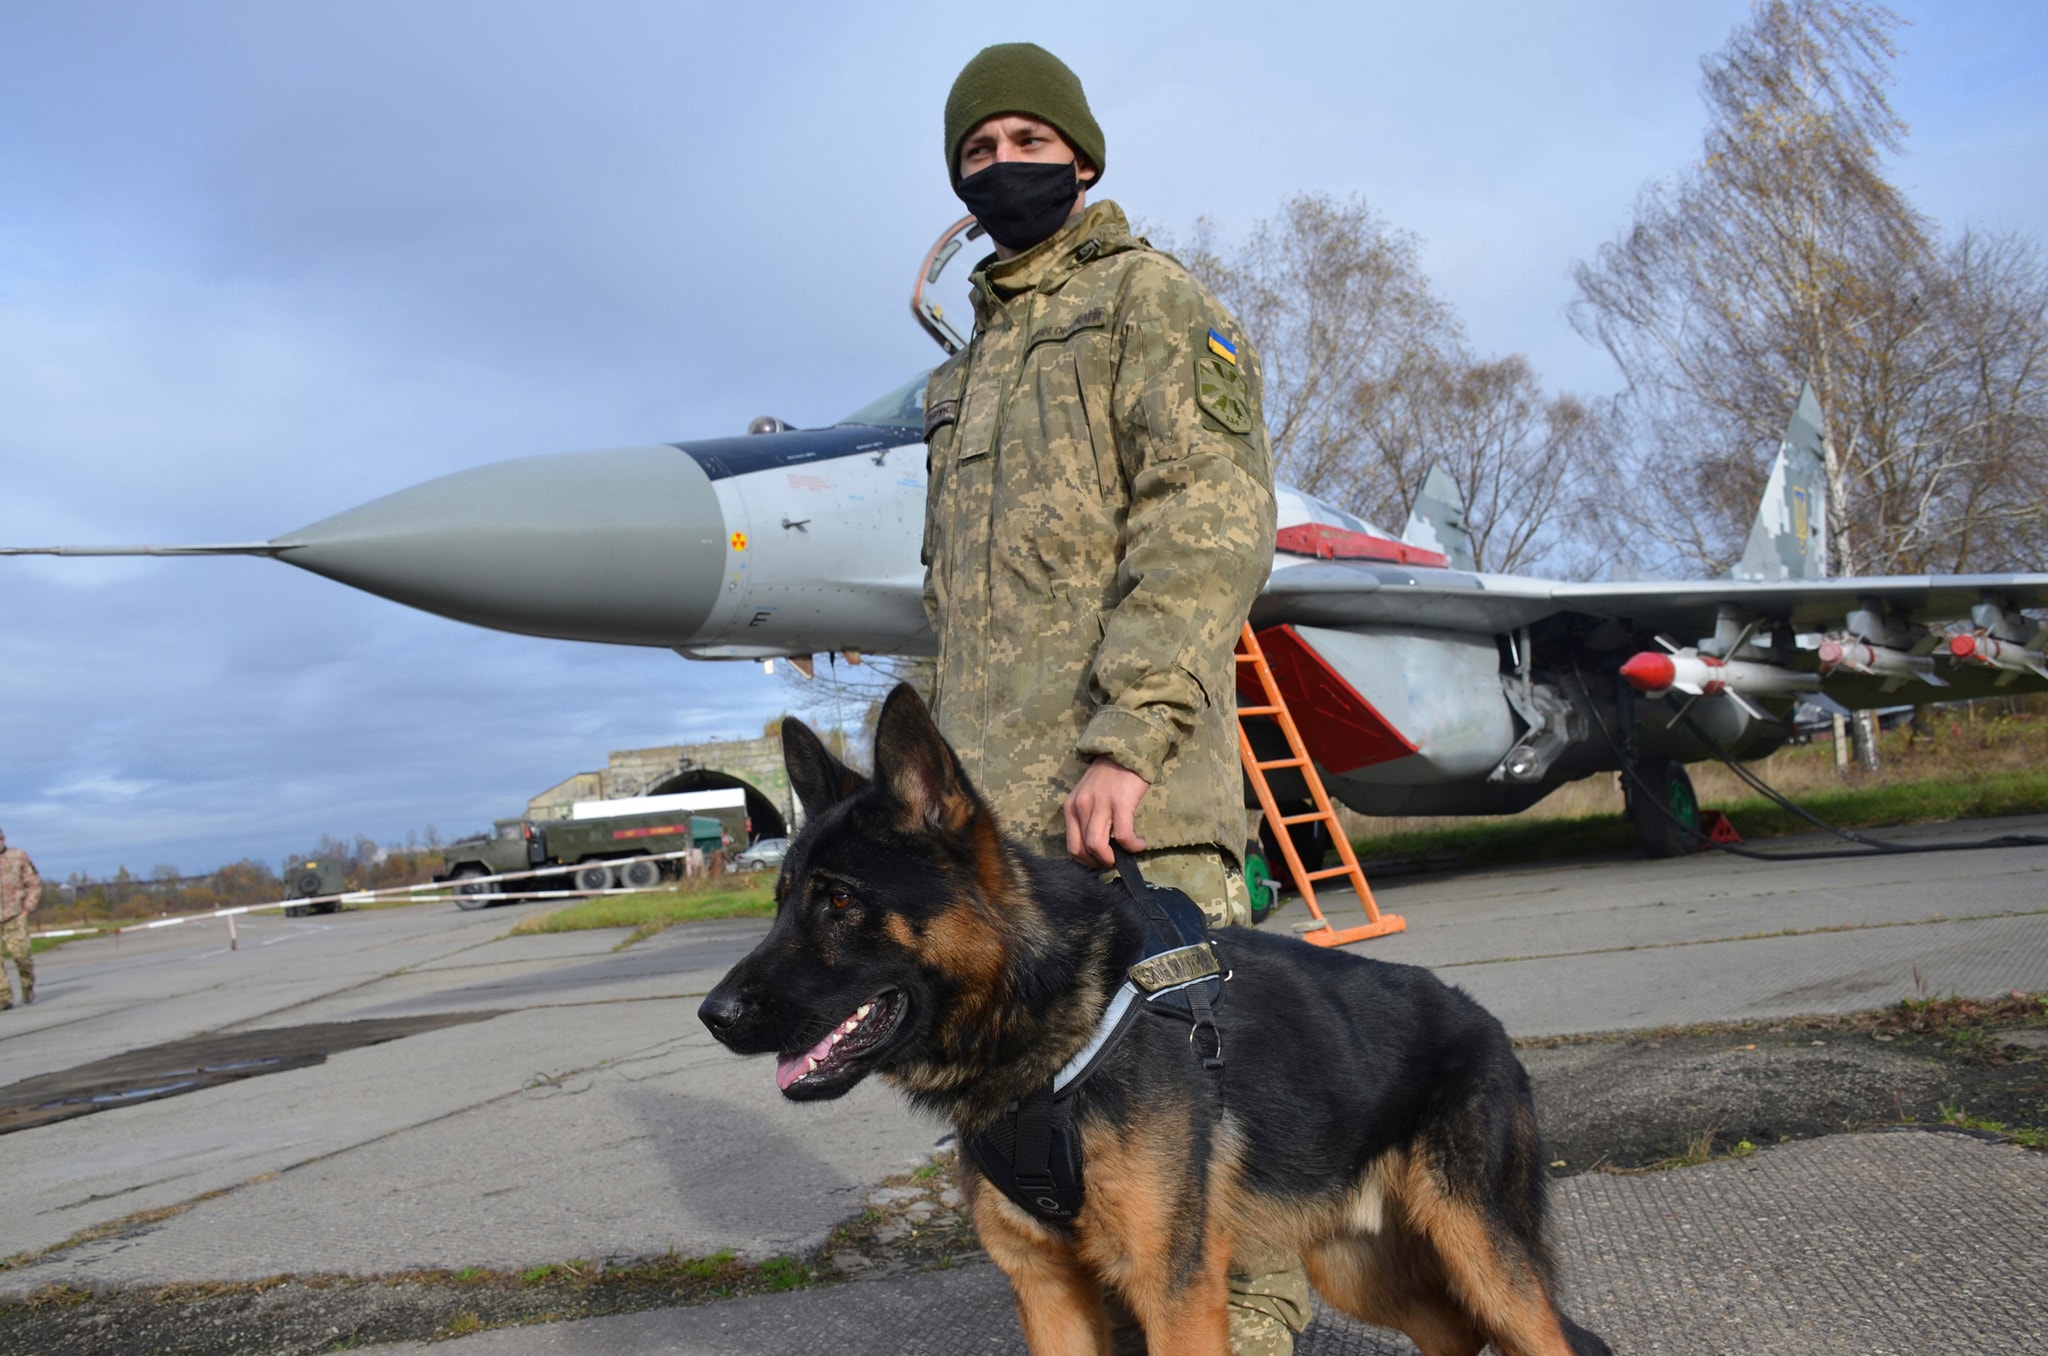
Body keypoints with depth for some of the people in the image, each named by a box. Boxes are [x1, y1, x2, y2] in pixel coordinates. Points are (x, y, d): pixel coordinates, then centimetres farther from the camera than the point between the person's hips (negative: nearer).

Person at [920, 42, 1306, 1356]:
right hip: (995, 803, 8)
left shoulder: (1154, 299, 4)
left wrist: (1125, 740, -21)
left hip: (1132, 799, -7)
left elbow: (1213, 522, -11)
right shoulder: (975, 361, 27)